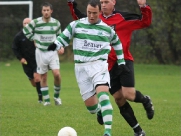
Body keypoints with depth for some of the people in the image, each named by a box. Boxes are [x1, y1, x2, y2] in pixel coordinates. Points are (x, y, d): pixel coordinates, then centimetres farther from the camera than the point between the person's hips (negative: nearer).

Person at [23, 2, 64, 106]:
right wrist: (34, 40, 4)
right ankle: (46, 100, 13)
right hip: (41, 52, 0)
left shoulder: (56, 23, 1)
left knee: (57, 74, -16)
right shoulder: (35, 22, -7)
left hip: (53, 52, 0)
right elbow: (26, 31, 9)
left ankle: (57, 96, 5)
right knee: (43, 77, 3)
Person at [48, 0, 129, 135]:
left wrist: (121, 63, 22)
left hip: (99, 66, -1)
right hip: (81, 68, 1)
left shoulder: (107, 29, 7)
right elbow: (63, 38, 6)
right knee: (90, 105, 0)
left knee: (103, 94, -27)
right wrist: (55, 45, -16)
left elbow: (117, 43, 24)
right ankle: (100, 110, 40)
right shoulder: (76, 25, 4)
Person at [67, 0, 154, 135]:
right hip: (109, 66, 5)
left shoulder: (123, 17, -4)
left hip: (124, 61, -4)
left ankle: (145, 100, 17)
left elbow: (146, 22, -5)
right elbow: (79, 19, 25)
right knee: (119, 100, 2)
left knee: (128, 94, -19)